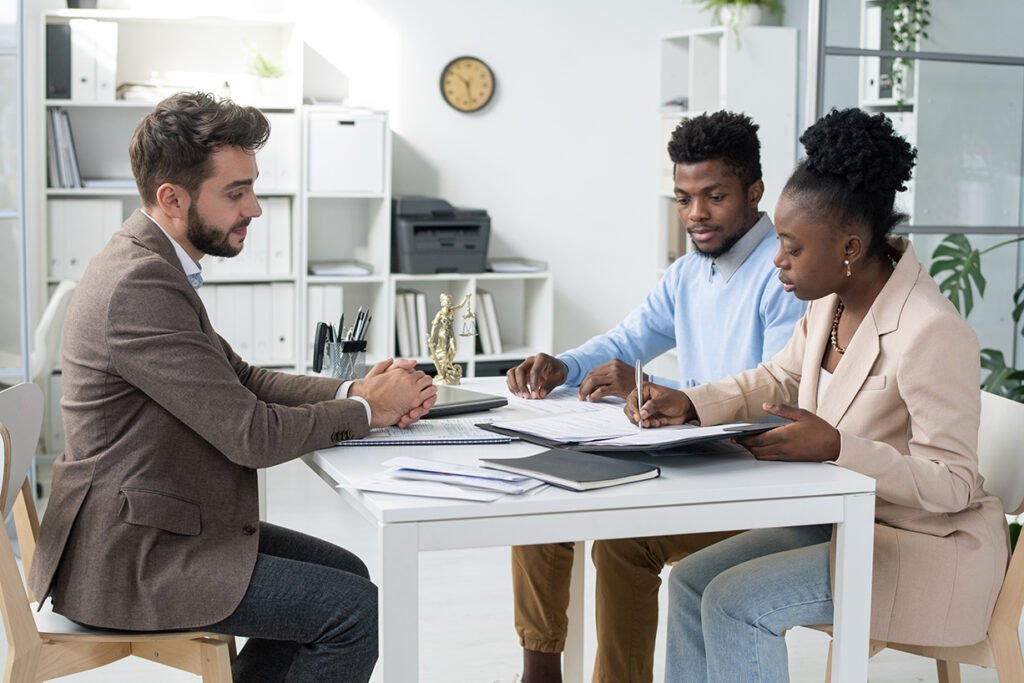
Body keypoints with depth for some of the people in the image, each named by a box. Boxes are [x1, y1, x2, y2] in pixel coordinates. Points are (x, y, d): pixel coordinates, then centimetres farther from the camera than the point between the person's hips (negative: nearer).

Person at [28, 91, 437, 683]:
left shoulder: (151, 263, 9)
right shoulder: (140, 285, -24)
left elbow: (240, 379, 13)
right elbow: (251, 434, -23)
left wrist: (352, 390, -2)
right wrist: (368, 411, -8)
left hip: (148, 525, 10)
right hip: (128, 561, -10)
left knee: (346, 573, 14)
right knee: (356, 610, -10)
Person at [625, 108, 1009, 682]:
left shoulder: (931, 333, -28)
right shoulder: (832, 303, -1)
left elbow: (952, 484, -25)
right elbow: (776, 381, 18)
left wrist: (836, 447, -35)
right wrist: (690, 405, 1)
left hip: (925, 548, -9)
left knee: (736, 603, -20)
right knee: (691, 580, 0)